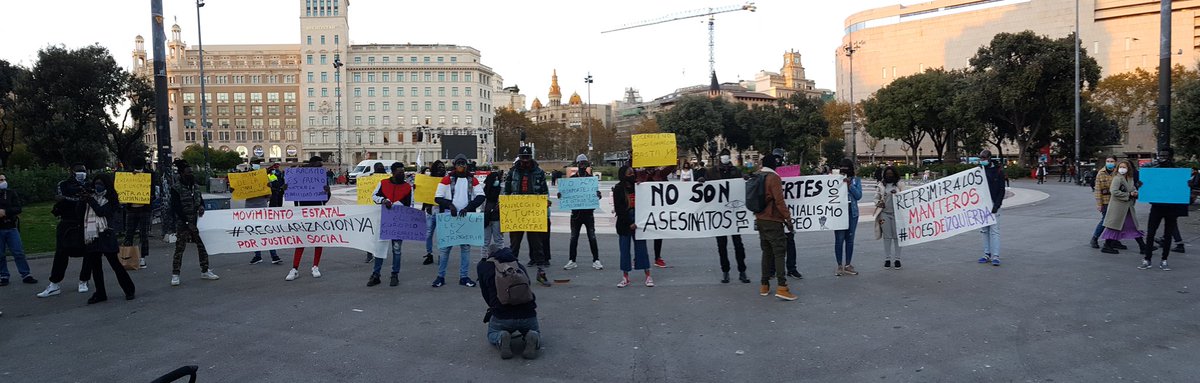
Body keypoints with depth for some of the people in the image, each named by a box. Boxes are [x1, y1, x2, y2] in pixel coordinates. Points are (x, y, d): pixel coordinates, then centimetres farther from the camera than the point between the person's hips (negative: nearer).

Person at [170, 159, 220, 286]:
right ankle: (175, 275, 4)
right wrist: (187, 222, -18)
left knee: (202, 246, 7)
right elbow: (176, 208, -12)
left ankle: (205, 271, 16)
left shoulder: (195, 187, 11)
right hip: (183, 223, -6)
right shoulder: (176, 189, -8)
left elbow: (201, 199, 21)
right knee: (179, 248, -4)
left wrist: (201, 206, -5)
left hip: (197, 222, 6)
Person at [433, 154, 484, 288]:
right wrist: (449, 205, -19)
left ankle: (463, 277, 13)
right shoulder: (447, 179, 3)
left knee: (465, 247, 6)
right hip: (449, 217, -2)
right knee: (445, 247, 0)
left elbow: (481, 196, -4)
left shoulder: (472, 180, 7)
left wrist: (468, 208, -16)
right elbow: (438, 198, -1)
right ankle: (441, 276, 8)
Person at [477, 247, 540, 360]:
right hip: (528, 315, 2)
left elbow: (486, 295, 13)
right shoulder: (519, 265, 23)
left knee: (492, 334, 33)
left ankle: (501, 339, -2)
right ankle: (532, 337, 0)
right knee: (536, 332, 35)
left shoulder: (483, 265, 14)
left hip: (502, 316, -2)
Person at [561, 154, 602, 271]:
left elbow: (596, 190, -1)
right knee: (573, 238, 7)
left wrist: (597, 194, -23)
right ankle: (572, 261, 14)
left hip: (588, 212, -1)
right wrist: (561, 195, -15)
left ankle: (596, 260, 7)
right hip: (576, 212, 1)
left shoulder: (591, 178, 4)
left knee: (592, 237, 1)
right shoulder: (572, 178, 6)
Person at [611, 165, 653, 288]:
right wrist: (629, 223, -12)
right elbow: (618, 209, -8)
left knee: (642, 249, 2)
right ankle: (625, 277, 14)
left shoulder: (638, 187, 4)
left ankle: (648, 276, 6)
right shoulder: (618, 189, -4)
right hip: (624, 224, -1)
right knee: (624, 250, 5)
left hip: (638, 223, 1)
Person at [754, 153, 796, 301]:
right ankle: (782, 287, -14)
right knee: (779, 252, -7)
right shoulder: (774, 178, -13)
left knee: (767, 252, 14)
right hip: (773, 221, -7)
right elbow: (779, 201, -16)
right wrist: (788, 218, -11)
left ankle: (764, 285, 15)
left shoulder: (757, 176, 8)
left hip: (760, 220, 7)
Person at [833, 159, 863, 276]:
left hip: (852, 212, 2)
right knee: (839, 239, -3)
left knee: (850, 239, 7)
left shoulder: (856, 180, 9)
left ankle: (848, 265, 15)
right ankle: (840, 266, 5)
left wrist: (849, 185, -12)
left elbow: (859, 195, -2)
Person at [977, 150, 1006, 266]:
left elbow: (1002, 190, -4)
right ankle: (987, 254, 12)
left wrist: (996, 205, -13)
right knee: (984, 230, 7)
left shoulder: (998, 171, -2)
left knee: (994, 230, -8)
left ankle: (995, 256, -9)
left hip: (993, 205, -4)